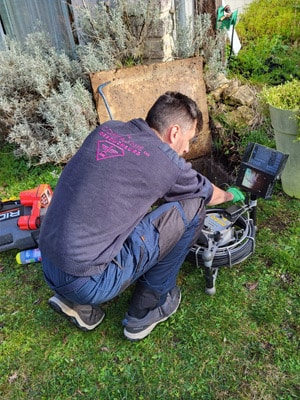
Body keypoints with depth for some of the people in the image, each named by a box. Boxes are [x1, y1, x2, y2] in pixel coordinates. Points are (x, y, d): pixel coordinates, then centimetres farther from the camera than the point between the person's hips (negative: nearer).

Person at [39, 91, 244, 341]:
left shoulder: (106, 130, 8)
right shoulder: (167, 162, -10)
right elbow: (209, 194, 11)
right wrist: (231, 195, 36)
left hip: (49, 269, 8)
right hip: (88, 283, -7)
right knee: (191, 207, -2)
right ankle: (145, 310, 14)